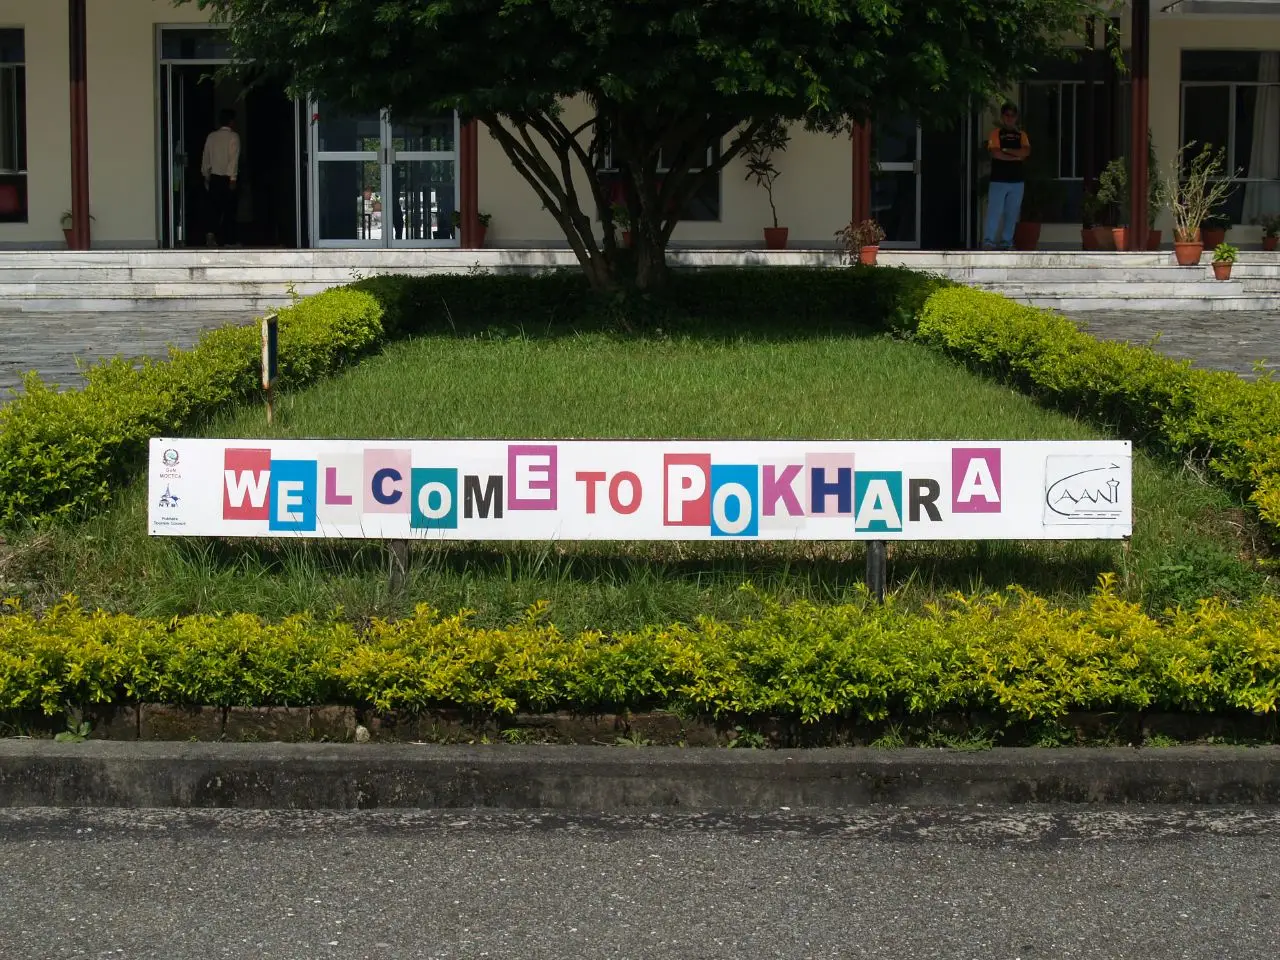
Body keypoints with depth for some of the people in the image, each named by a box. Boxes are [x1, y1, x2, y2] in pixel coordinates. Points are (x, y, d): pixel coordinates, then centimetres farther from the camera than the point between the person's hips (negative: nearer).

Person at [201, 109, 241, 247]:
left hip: (214, 177, 4)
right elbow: (234, 159, -14)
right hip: (227, 177, -4)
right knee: (229, 209, 4)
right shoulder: (233, 137, -8)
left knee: (215, 208, 8)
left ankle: (212, 232, -13)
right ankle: (229, 239, 8)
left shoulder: (211, 136, 7)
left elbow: (206, 158, 10)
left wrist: (206, 177, 18)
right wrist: (233, 178, -14)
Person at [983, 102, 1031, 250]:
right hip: (999, 180, -4)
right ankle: (988, 242, -8)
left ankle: (1007, 242, 14)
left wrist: (1006, 150, -10)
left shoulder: (1021, 134, 12)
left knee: (1012, 213, 7)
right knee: (994, 212, -8)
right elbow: (995, 153, -12)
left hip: (1017, 180, 4)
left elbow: (1026, 152, -5)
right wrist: (1017, 156, -8)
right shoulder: (996, 133, 2)